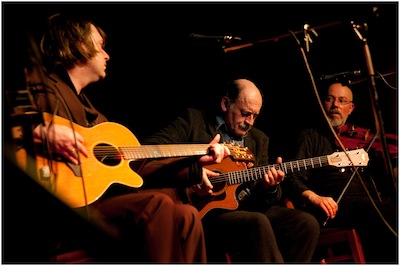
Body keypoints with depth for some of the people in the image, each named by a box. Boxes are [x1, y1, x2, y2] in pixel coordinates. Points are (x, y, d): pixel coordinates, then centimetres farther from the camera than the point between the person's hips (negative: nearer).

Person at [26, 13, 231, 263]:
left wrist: (196, 161, 23)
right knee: (156, 205, -26)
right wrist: (41, 131, -28)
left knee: (186, 215, -4)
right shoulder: (38, 84, -1)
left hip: (99, 197, 9)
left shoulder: (83, 103, 24)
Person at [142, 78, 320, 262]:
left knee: (306, 223, -15)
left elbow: (261, 197, 18)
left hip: (250, 209, 6)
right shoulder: (194, 120, 3)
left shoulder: (259, 139, 19)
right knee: (258, 223, -33)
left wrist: (269, 187, -7)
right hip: (205, 208, -6)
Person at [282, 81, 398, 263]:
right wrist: (314, 197, -17)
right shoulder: (310, 137, 15)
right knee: (389, 213, -32)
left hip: (370, 203, 4)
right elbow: (294, 179, 2)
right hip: (335, 207, -4)